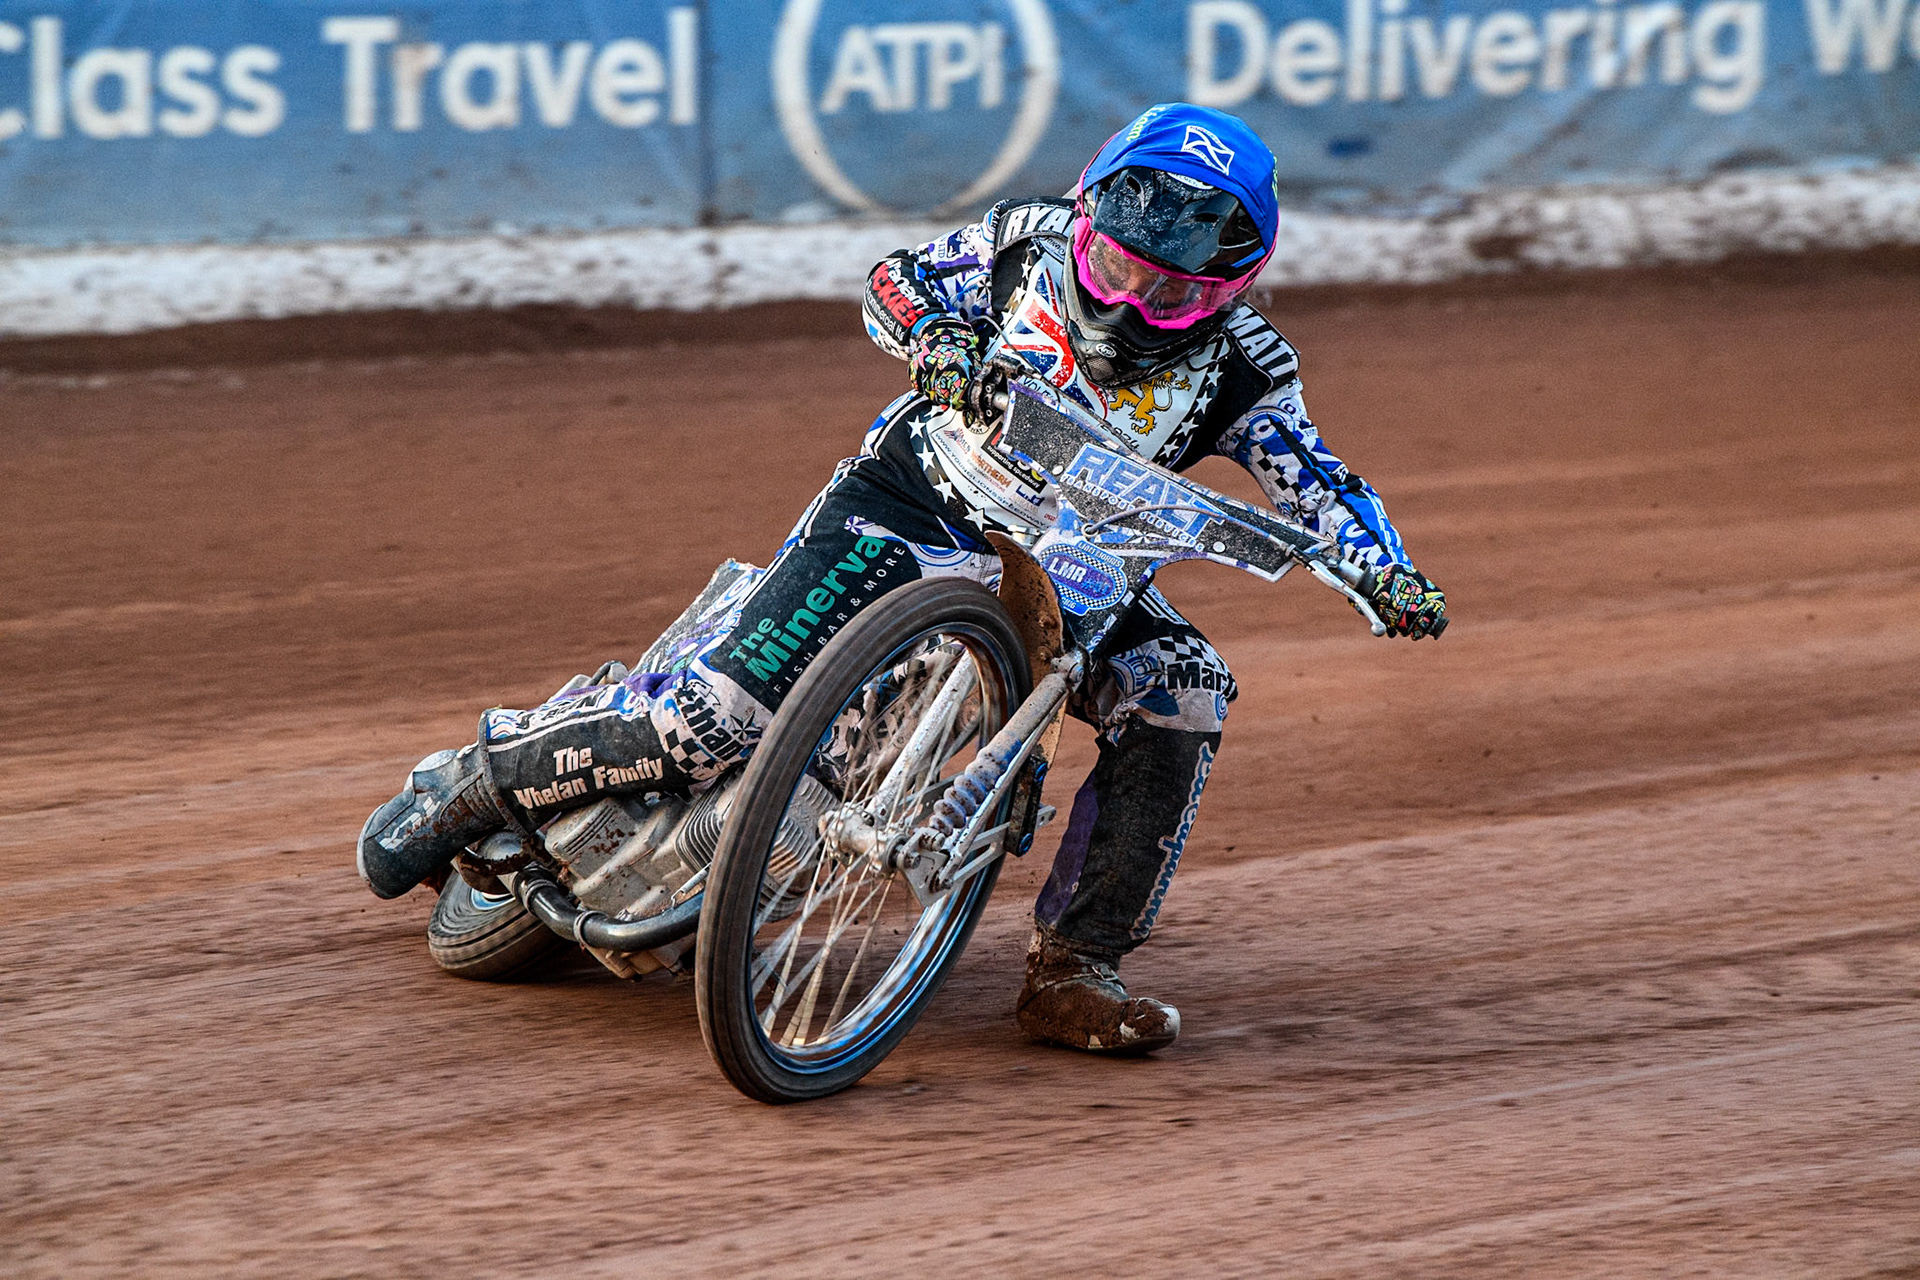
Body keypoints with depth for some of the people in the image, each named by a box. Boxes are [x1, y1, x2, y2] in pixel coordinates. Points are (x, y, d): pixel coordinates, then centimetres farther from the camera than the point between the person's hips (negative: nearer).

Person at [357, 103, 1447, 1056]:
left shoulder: (1239, 362, -9)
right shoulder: (1028, 243, -10)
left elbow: (1315, 480, -9)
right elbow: (895, 285, 1)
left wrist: (1388, 572, -29)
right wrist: (934, 335, -22)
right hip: (910, 505, -3)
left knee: (1182, 690, -24)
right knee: (721, 712, -20)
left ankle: (1076, 970, -16)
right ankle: (480, 779, 1)